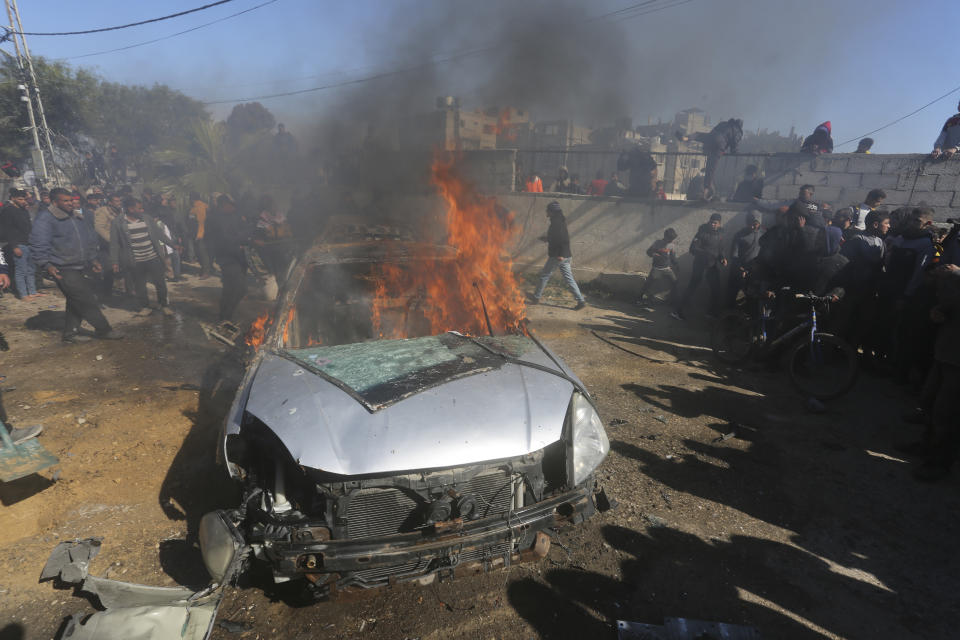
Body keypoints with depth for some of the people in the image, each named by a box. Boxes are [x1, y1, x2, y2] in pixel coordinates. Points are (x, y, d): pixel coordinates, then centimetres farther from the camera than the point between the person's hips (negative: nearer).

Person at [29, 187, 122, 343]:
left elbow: (89, 239, 26)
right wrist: (47, 265, -21)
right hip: (63, 270, -8)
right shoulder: (45, 219, -9)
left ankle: (70, 333, 23)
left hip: (79, 268, 9)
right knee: (86, 300, -8)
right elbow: (38, 245, -15)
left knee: (76, 302, 13)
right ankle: (103, 329, 1)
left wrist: (92, 259, 22)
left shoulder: (75, 218, 16)